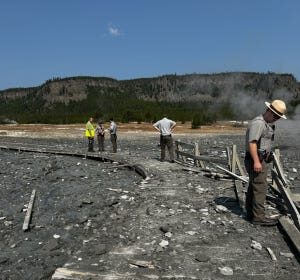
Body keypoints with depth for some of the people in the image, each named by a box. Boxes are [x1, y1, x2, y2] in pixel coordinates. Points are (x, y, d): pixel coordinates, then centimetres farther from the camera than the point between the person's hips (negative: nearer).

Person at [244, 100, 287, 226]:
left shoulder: (267, 123, 19)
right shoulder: (258, 122, -16)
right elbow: (252, 142, -25)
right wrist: (256, 161, -29)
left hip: (260, 159, 11)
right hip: (256, 160, -11)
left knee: (253, 187, 15)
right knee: (260, 187, -9)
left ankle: (251, 213, 24)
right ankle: (259, 217, -4)